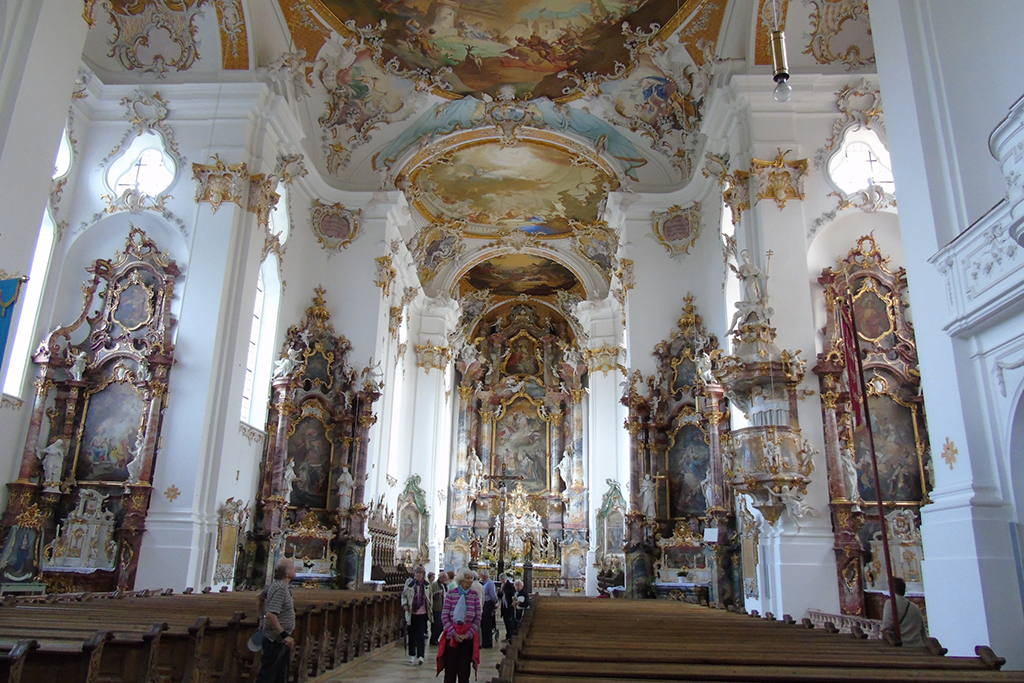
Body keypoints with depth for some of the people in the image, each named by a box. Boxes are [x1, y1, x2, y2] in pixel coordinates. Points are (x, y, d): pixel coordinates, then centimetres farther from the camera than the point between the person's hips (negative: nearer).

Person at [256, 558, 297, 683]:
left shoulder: (277, 584, 7)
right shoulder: (281, 588, -23)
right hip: (276, 640, -10)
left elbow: (264, 601, 21)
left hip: (282, 640, 10)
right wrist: (285, 635, -27)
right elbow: (271, 615, -29)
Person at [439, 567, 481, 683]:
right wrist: (453, 633, -11)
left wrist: (468, 634, -8)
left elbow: (478, 617, 1)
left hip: (468, 636, 1)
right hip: (452, 636, -1)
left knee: (464, 670, 5)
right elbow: (444, 616, -4)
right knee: (450, 670, 3)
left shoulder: (474, 595, 3)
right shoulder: (451, 594, -1)